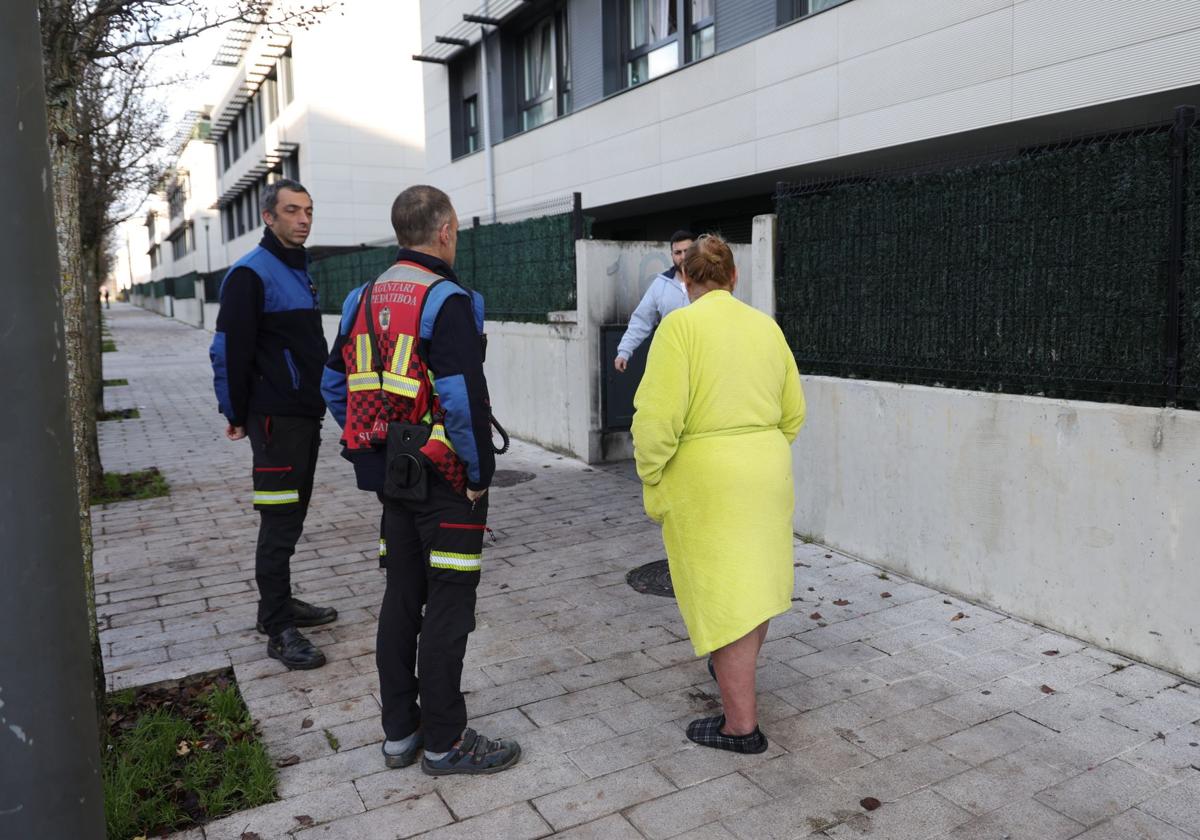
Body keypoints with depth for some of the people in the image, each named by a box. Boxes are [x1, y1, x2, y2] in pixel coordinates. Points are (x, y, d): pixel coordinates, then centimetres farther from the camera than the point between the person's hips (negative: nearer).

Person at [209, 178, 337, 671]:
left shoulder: (299, 269, 16)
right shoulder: (251, 274, -12)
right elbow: (230, 351, -14)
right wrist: (237, 416, -10)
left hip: (307, 414, 9)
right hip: (276, 420, -9)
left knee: (292, 517, 16)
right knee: (279, 524, -5)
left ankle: (279, 605, 29)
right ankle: (278, 630, 3)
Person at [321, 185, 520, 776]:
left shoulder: (364, 300, 10)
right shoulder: (445, 301, -16)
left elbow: (335, 385, 15)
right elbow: (463, 398, -23)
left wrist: (371, 449, 18)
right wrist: (480, 472, -14)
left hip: (392, 476, 8)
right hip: (445, 479, -8)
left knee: (400, 599, 16)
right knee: (447, 608, 2)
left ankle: (398, 733, 28)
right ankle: (445, 743, 14)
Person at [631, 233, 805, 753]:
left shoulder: (681, 325, -11)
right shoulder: (766, 325, 6)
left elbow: (658, 416, -18)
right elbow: (793, 411, 11)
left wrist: (651, 479, -6)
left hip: (706, 478, -6)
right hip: (769, 472, 7)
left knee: (722, 593, 2)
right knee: (754, 579, 22)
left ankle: (741, 725, 11)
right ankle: (738, 673, 46)